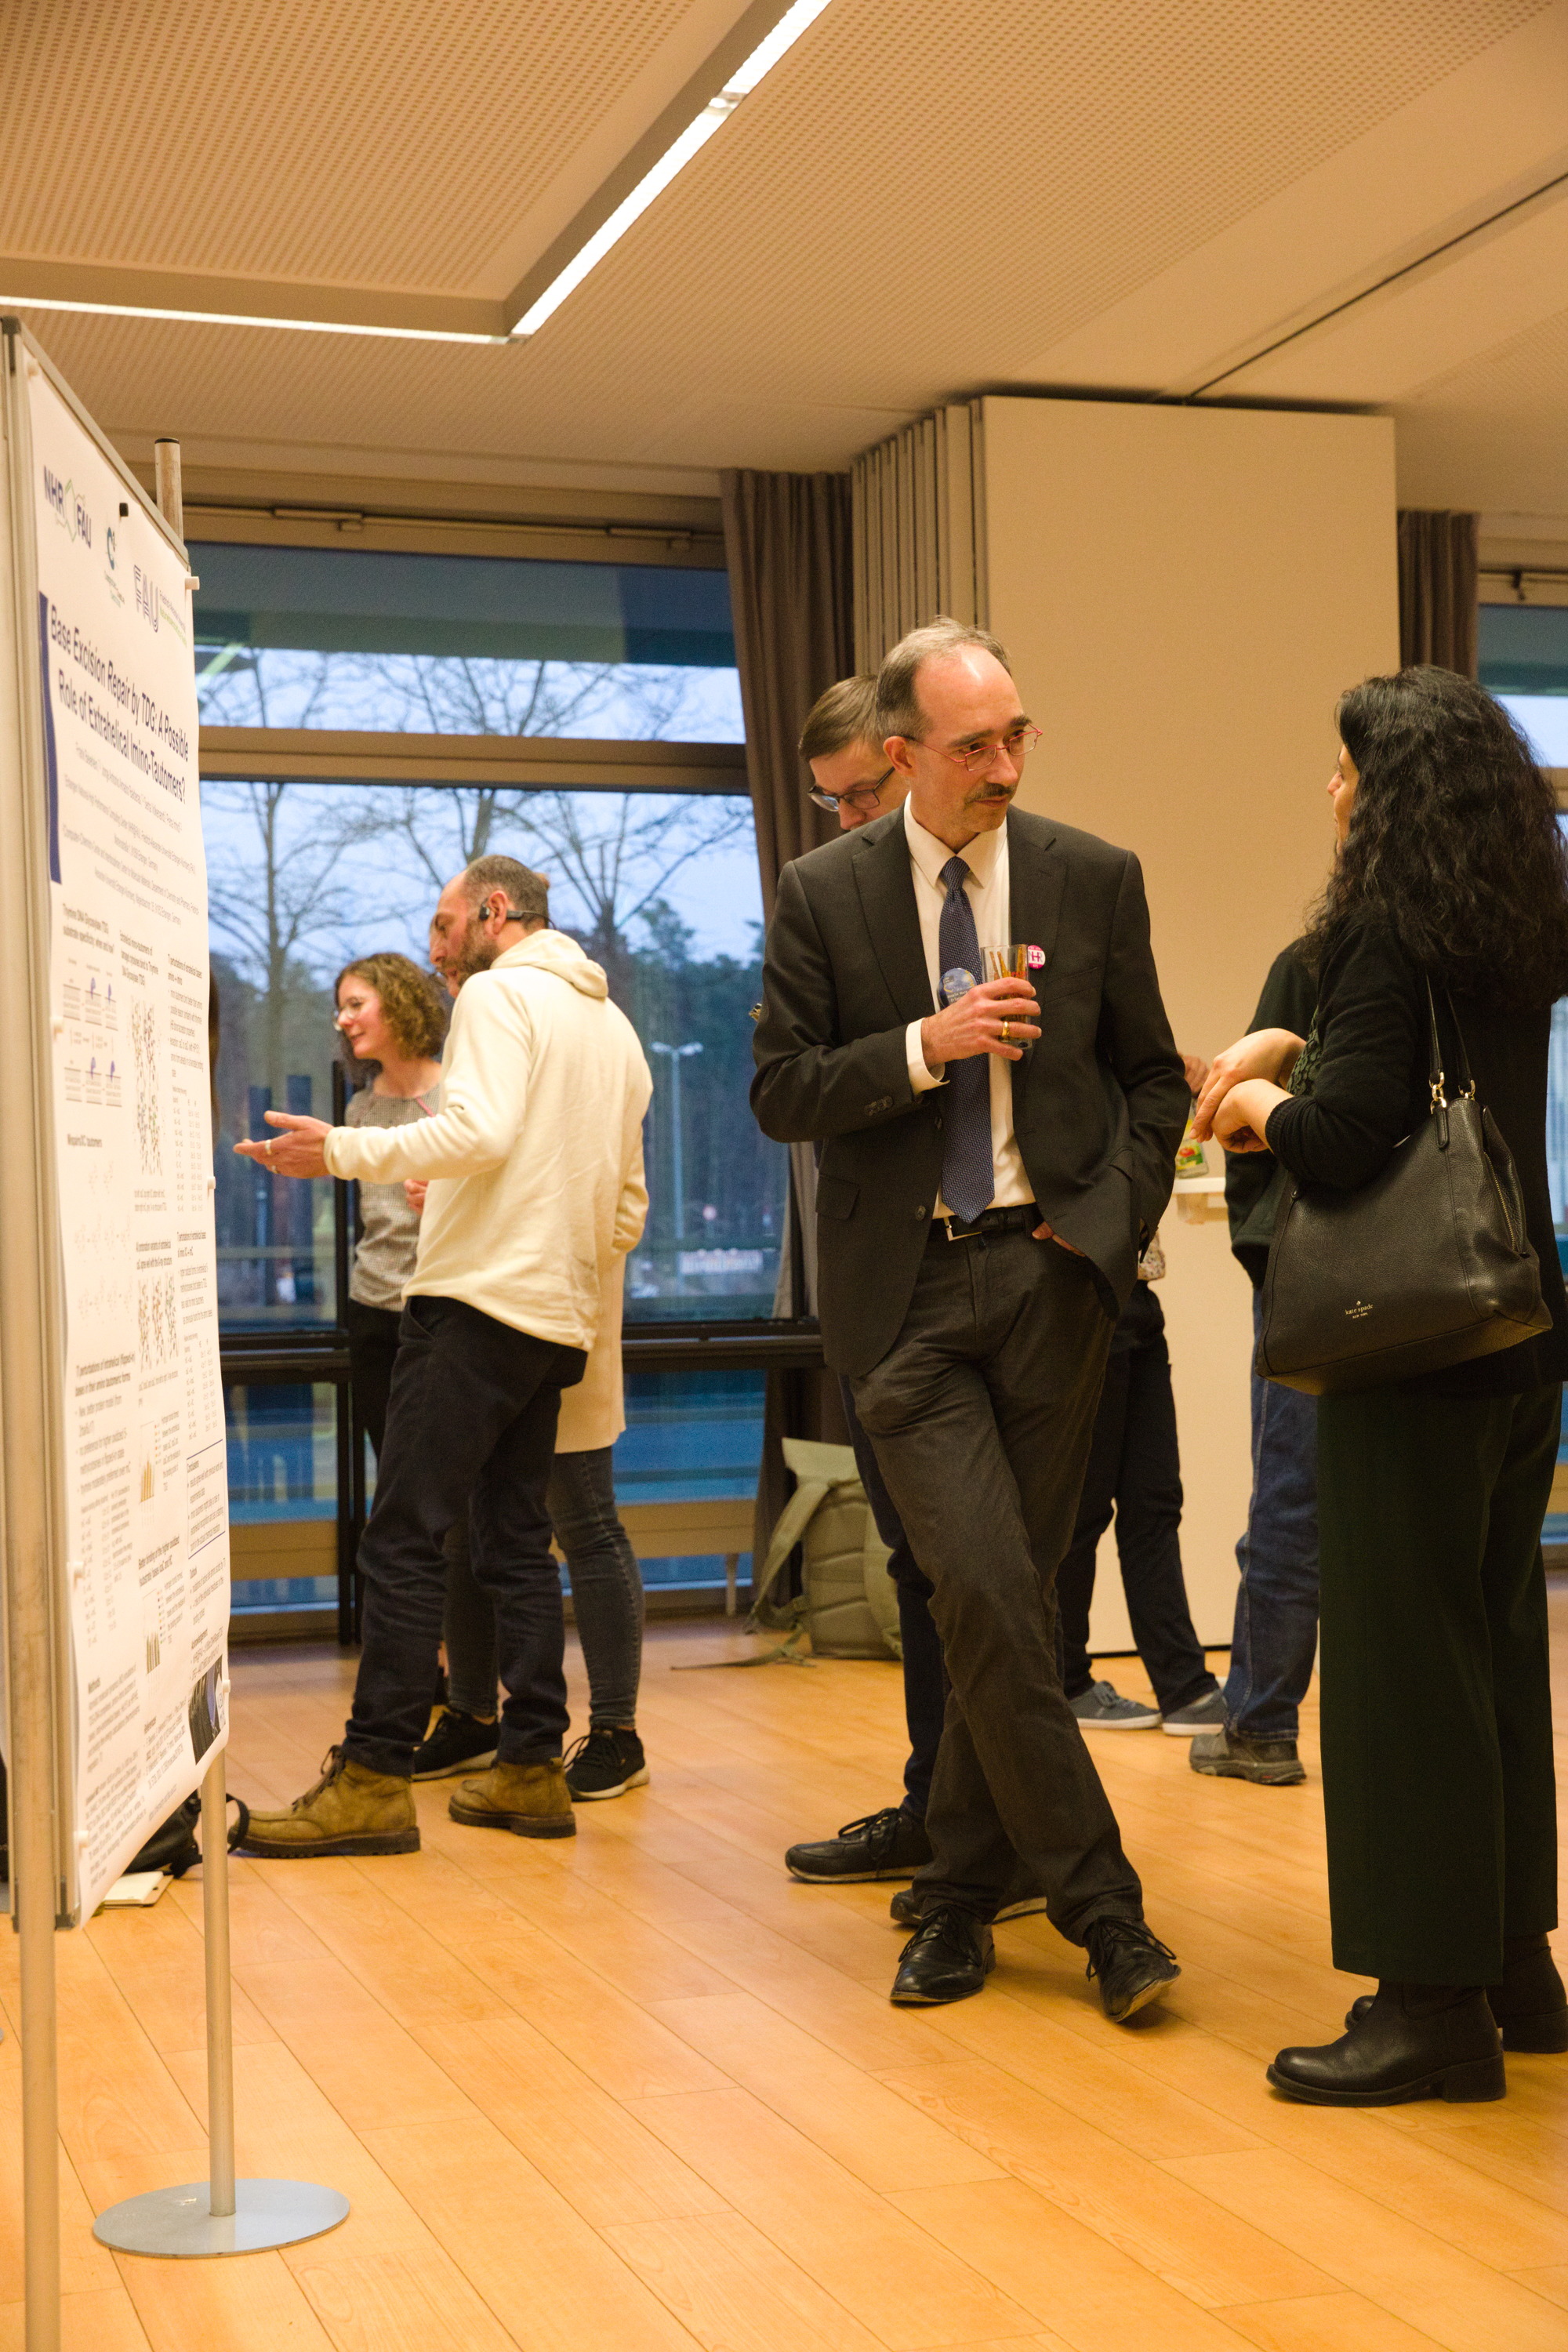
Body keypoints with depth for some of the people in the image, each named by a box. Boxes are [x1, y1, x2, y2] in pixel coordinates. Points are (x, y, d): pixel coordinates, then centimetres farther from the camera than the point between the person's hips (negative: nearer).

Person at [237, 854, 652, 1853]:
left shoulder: (501, 992, -4)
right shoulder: (617, 1029, 22)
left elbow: (480, 1130, -19)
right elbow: (628, 1205, 22)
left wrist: (343, 1150, -14)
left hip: (479, 1302, -9)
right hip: (561, 1319, 9)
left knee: (407, 1537, -9)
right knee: (517, 1541, 11)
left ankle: (374, 1778, -10)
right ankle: (533, 1770, 10)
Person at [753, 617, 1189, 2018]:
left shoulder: (1094, 879, 5)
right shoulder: (823, 894, 2)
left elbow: (1154, 1076, 12)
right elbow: (780, 1095, 0)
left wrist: (1111, 1220, -2)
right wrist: (924, 1047, -14)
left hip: (1051, 1273, 2)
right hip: (907, 1286, -1)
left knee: (1008, 1600, 6)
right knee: (986, 1596, -12)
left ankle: (960, 1898, 21)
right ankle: (1096, 1900, 0)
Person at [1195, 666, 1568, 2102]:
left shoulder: (1391, 931, -14)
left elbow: (1346, 1137, -22)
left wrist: (1265, 1110, -2)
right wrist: (1287, 1049, 14)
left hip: (1414, 1352, -9)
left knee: (1403, 1664, -2)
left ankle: (1432, 2002, 4)